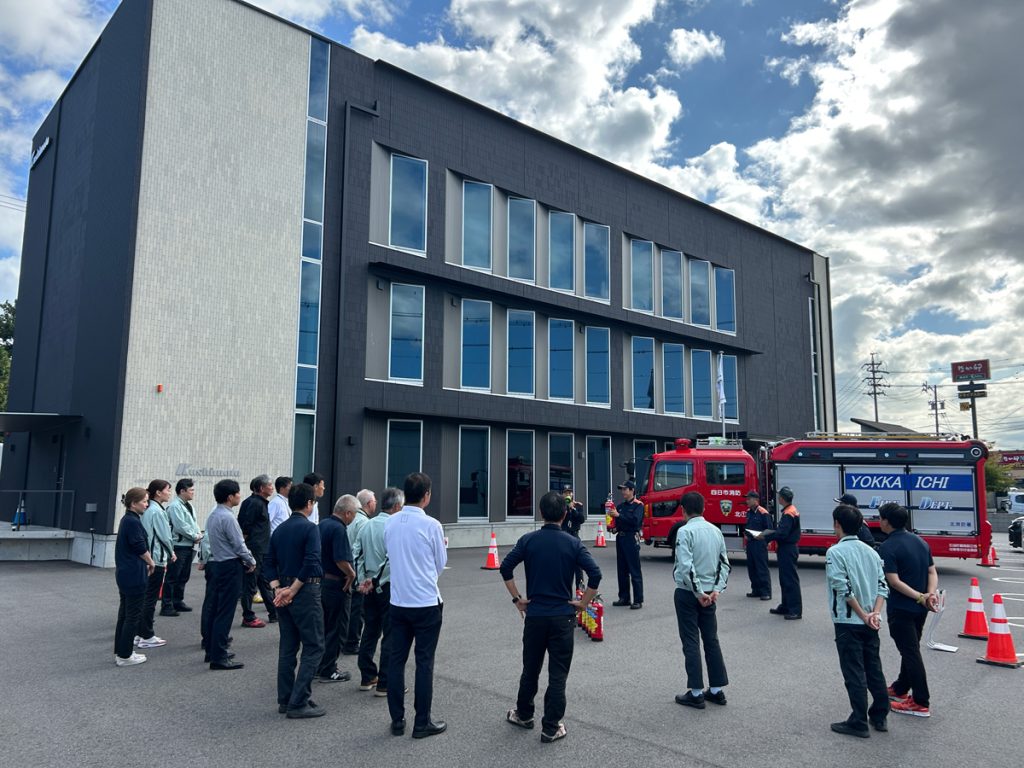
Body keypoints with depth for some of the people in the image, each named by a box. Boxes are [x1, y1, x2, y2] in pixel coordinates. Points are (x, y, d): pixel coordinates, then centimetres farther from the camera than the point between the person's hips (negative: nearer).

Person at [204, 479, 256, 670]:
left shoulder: (213, 515, 11)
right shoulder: (227, 517, -19)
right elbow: (239, 545, -17)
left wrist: (244, 561, 14)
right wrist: (251, 562, 0)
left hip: (216, 563, 10)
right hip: (229, 567, -10)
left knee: (215, 610, 16)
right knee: (225, 613, -5)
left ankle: (212, 651, 26)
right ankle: (219, 657, -2)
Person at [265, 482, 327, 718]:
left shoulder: (279, 530, 10)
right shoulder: (309, 528, -13)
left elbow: (269, 563, 11)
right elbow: (311, 563, -23)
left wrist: (278, 588, 1)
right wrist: (293, 590, -15)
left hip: (284, 593, 8)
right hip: (306, 592, -8)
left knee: (287, 647, 15)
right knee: (313, 647, 0)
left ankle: (285, 700, 21)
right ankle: (298, 703, -1)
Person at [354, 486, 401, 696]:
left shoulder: (367, 526, 6)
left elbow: (355, 553, 5)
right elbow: (392, 559, -24)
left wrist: (362, 580, 4)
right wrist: (376, 581, -12)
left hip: (369, 588, 7)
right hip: (389, 587, -7)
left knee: (369, 631, 17)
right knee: (390, 636, 1)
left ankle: (367, 678, 26)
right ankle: (385, 684, 5)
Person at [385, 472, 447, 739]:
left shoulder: (390, 523, 0)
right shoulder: (431, 525, -14)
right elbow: (441, 563, -2)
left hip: (398, 602, 5)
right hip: (426, 602, -4)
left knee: (396, 660, 11)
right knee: (424, 663, 5)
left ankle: (397, 721, 20)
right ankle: (422, 723, 12)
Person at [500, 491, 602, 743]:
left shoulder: (528, 540, -3)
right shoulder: (573, 544, -6)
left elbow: (506, 567, -7)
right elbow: (595, 574, -13)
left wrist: (517, 598, 2)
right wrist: (583, 603, -3)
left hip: (534, 614, 2)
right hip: (563, 616, -1)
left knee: (531, 668, 18)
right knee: (558, 673, 7)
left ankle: (523, 714, 35)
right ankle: (551, 727, 11)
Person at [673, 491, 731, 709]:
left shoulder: (685, 531, -15)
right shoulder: (716, 531, 6)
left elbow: (686, 567, -22)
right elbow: (724, 564, 6)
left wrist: (698, 592, -16)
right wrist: (716, 589, 1)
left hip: (688, 593, -6)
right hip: (710, 594, 6)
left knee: (691, 642, 2)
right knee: (711, 640, 14)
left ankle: (696, 693, 7)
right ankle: (717, 690, 20)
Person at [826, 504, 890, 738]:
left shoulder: (835, 552, -14)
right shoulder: (870, 551, 7)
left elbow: (844, 589, -19)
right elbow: (882, 585, 2)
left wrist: (863, 615, -11)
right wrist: (875, 613, -5)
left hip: (848, 622, -6)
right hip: (870, 623, 7)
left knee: (854, 673, 1)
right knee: (874, 668, 17)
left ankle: (858, 723, 7)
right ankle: (879, 716, 27)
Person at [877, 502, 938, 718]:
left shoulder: (888, 547, -17)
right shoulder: (920, 541, 7)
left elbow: (894, 581, -22)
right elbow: (932, 572, 6)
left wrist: (921, 597, -19)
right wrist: (931, 593, -7)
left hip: (900, 608, -8)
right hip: (919, 609, 8)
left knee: (910, 652, -1)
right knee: (910, 649, 19)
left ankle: (921, 703, 3)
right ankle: (900, 688, 34)